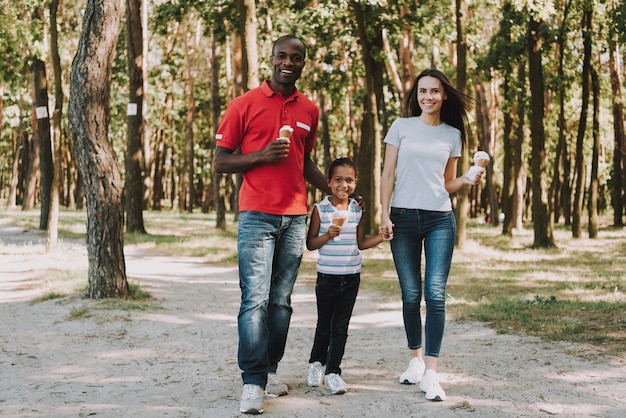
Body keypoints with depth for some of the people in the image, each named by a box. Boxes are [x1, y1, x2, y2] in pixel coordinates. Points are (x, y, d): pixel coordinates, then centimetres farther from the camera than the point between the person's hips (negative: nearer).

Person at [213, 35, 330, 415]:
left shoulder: (309, 111, 12)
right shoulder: (245, 105, -1)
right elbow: (220, 161, -1)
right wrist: (263, 155, -15)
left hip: (295, 217, 4)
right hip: (258, 216, -4)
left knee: (281, 301, 8)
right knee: (256, 299, -10)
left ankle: (271, 370, 17)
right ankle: (253, 383, -9)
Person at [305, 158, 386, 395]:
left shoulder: (357, 210, 5)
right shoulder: (320, 209, -5)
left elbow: (360, 243, 12)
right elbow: (310, 244, -2)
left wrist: (382, 236, -3)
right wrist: (327, 235, -19)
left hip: (351, 277, 2)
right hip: (327, 276, -2)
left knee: (341, 326, 3)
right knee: (324, 325, 9)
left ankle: (333, 371, 10)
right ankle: (316, 362, 32)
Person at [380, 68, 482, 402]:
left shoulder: (453, 134, 11)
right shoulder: (401, 127, 6)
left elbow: (447, 183, 16)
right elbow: (388, 175, 5)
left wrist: (467, 181, -4)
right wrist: (385, 215, -4)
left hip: (440, 220, 0)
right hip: (404, 218, 0)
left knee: (435, 294, -10)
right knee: (410, 295, 4)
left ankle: (430, 373, -12)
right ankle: (416, 358, 23)